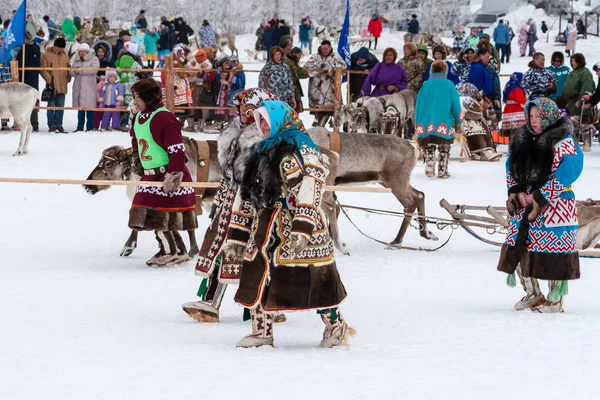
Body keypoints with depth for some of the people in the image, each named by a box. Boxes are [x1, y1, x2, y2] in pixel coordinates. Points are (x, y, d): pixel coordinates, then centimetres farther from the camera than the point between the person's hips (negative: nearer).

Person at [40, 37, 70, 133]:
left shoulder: (65, 56, 14)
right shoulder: (46, 55, -2)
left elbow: (69, 67, 22)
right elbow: (43, 69, -6)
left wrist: (68, 77, 7)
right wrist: (49, 79, -13)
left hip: (62, 85, 4)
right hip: (52, 85, -4)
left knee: (60, 106, 7)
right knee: (51, 105, 0)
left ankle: (58, 124, 15)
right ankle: (52, 125, 4)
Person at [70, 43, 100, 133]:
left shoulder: (94, 59, 1)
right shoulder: (76, 60, 18)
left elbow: (94, 69, -16)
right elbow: (71, 72, 13)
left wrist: (81, 70, -17)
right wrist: (74, 71, -11)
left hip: (89, 87, -5)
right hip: (78, 87, 5)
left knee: (89, 107, -7)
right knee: (80, 107, 7)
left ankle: (89, 127, -3)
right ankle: (80, 127, 12)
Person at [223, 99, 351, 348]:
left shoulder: (301, 150, -9)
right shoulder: (260, 153, 19)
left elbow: (309, 191, -19)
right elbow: (246, 195, 22)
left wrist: (301, 230, -29)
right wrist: (236, 237, 19)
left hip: (298, 228, -8)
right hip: (266, 229, 8)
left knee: (315, 280, -5)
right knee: (256, 276, 7)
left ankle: (336, 327, 10)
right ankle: (261, 331, 18)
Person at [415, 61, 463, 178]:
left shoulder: (425, 85, 6)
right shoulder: (449, 85, 0)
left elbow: (418, 105, 6)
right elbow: (455, 104, -2)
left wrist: (417, 124, 11)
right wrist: (458, 121, 8)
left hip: (425, 123, 1)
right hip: (444, 124, -1)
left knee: (428, 147, 12)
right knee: (444, 148, 12)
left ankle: (429, 162, -13)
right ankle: (442, 171, 12)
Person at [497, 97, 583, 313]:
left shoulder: (563, 143, -11)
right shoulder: (521, 140, 10)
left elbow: (565, 174, -18)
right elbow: (511, 169, 15)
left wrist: (539, 197, -18)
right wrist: (517, 192, -2)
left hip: (553, 208, -7)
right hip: (525, 206, 7)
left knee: (554, 253, -5)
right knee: (518, 248, 9)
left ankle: (555, 300, 5)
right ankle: (532, 295, 24)